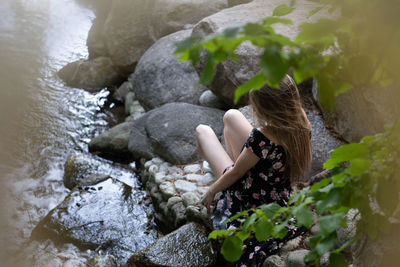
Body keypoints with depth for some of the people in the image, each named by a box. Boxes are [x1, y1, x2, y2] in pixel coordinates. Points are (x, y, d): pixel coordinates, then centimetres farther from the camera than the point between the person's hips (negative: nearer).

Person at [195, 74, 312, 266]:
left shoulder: (261, 138, -40)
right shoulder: (302, 124, -20)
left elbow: (235, 173, -23)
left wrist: (211, 190, -3)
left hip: (249, 198, -6)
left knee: (203, 130, 13)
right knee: (231, 116, 15)